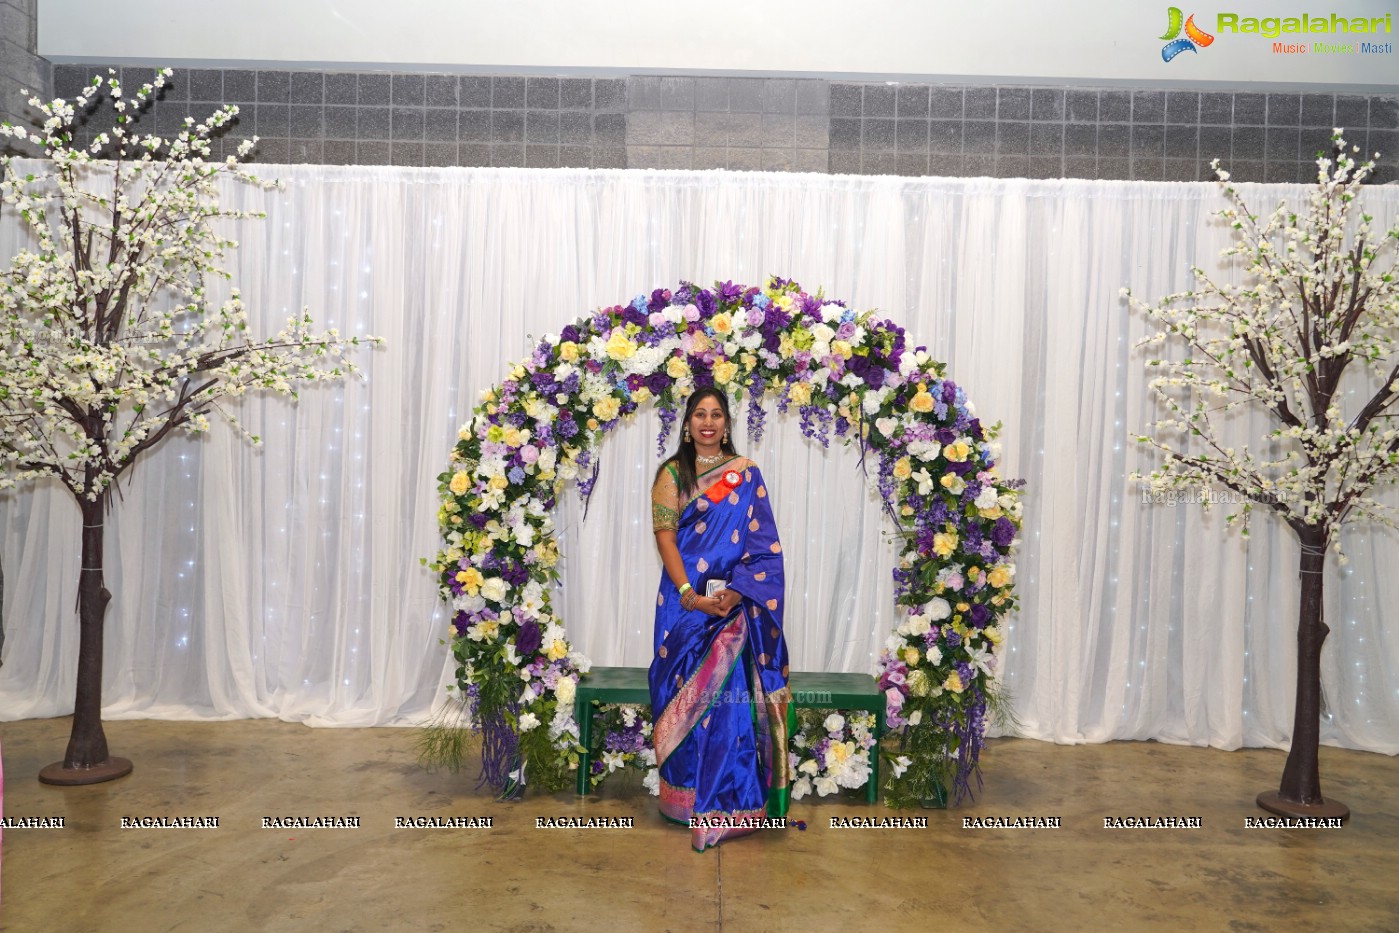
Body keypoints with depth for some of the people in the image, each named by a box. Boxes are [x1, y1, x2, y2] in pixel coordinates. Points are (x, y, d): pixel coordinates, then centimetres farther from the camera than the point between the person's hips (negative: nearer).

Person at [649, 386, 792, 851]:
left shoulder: (746, 473, 7)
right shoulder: (672, 473, 5)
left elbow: (764, 543, 1)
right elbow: (665, 536, -3)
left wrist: (739, 590, -13)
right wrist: (690, 596, -14)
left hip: (736, 600, 0)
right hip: (686, 597, 0)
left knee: (731, 691, -7)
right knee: (688, 693, 1)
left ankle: (728, 802, 4)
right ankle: (687, 798, 14)